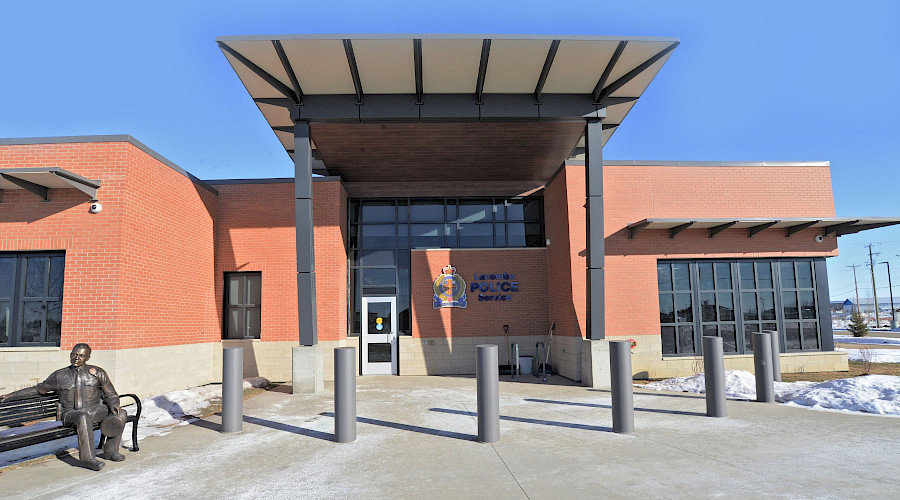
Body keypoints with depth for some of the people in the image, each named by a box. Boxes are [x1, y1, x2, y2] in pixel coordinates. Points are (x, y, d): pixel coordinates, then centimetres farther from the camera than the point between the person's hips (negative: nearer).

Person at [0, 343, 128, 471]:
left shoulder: (98, 372, 11)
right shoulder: (59, 376, 13)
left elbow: (111, 395, 10)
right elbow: (38, 389, 22)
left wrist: (114, 406, -11)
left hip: (96, 410, 2)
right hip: (71, 413, -1)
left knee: (121, 413, -27)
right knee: (83, 417, -39)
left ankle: (110, 450, -14)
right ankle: (87, 458, -38)